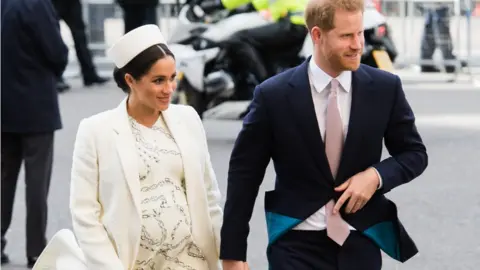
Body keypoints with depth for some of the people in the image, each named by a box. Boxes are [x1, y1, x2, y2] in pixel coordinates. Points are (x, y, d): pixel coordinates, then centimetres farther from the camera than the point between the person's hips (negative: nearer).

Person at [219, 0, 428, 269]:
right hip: (296, 247, -2)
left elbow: (415, 153, 10)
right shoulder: (274, 95, -7)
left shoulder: (385, 88, -1)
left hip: (361, 245, 3)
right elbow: (244, 175, -2)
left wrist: (377, 175, -11)